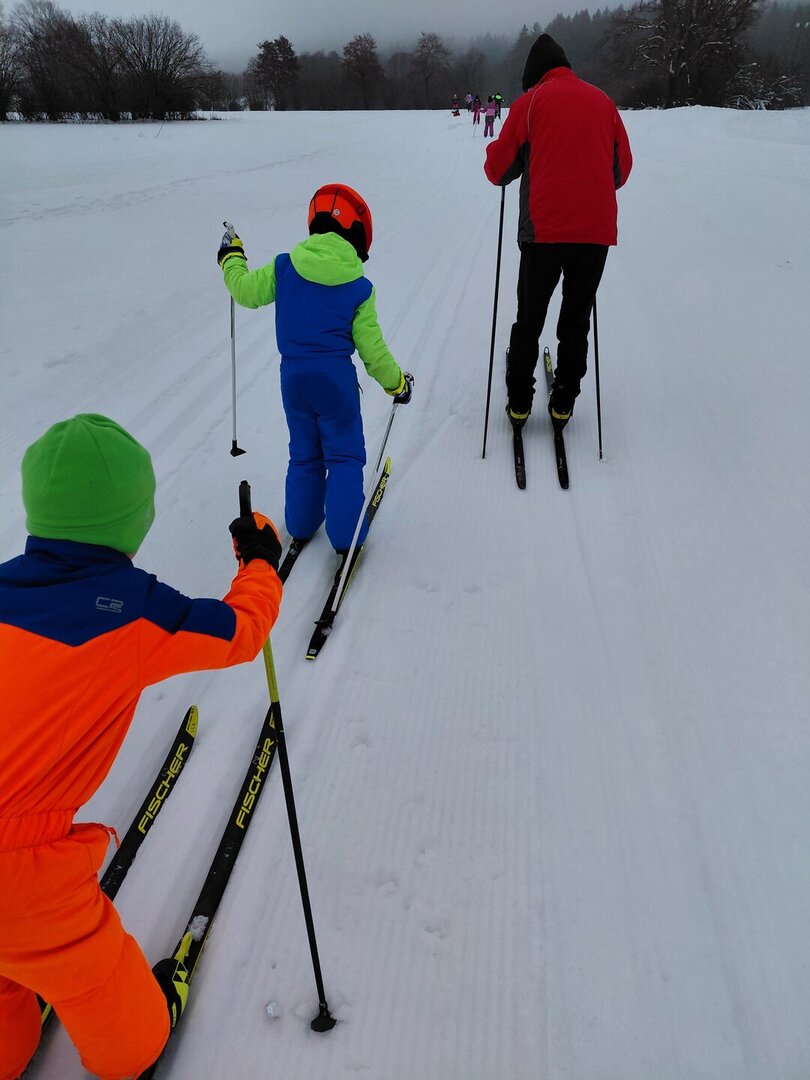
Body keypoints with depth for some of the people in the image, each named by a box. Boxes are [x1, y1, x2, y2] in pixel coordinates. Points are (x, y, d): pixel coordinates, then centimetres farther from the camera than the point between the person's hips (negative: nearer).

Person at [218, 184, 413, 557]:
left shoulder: (284, 267, -1)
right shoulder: (359, 288, -6)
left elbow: (245, 291, 9)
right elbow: (371, 348, -3)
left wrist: (231, 258, 28)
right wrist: (396, 383, 11)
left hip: (292, 376, 3)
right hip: (335, 378, -3)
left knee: (304, 454, 20)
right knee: (345, 456, 8)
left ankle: (301, 525, 30)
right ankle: (345, 536, 8)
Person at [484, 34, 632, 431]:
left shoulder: (530, 102, 2)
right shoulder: (602, 101, 12)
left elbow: (499, 169, 2)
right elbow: (622, 168, 16)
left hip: (544, 230, -3)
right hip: (597, 231, 3)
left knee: (529, 320, 11)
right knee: (576, 321, 14)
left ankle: (519, 402, 15)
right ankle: (563, 404, 16)